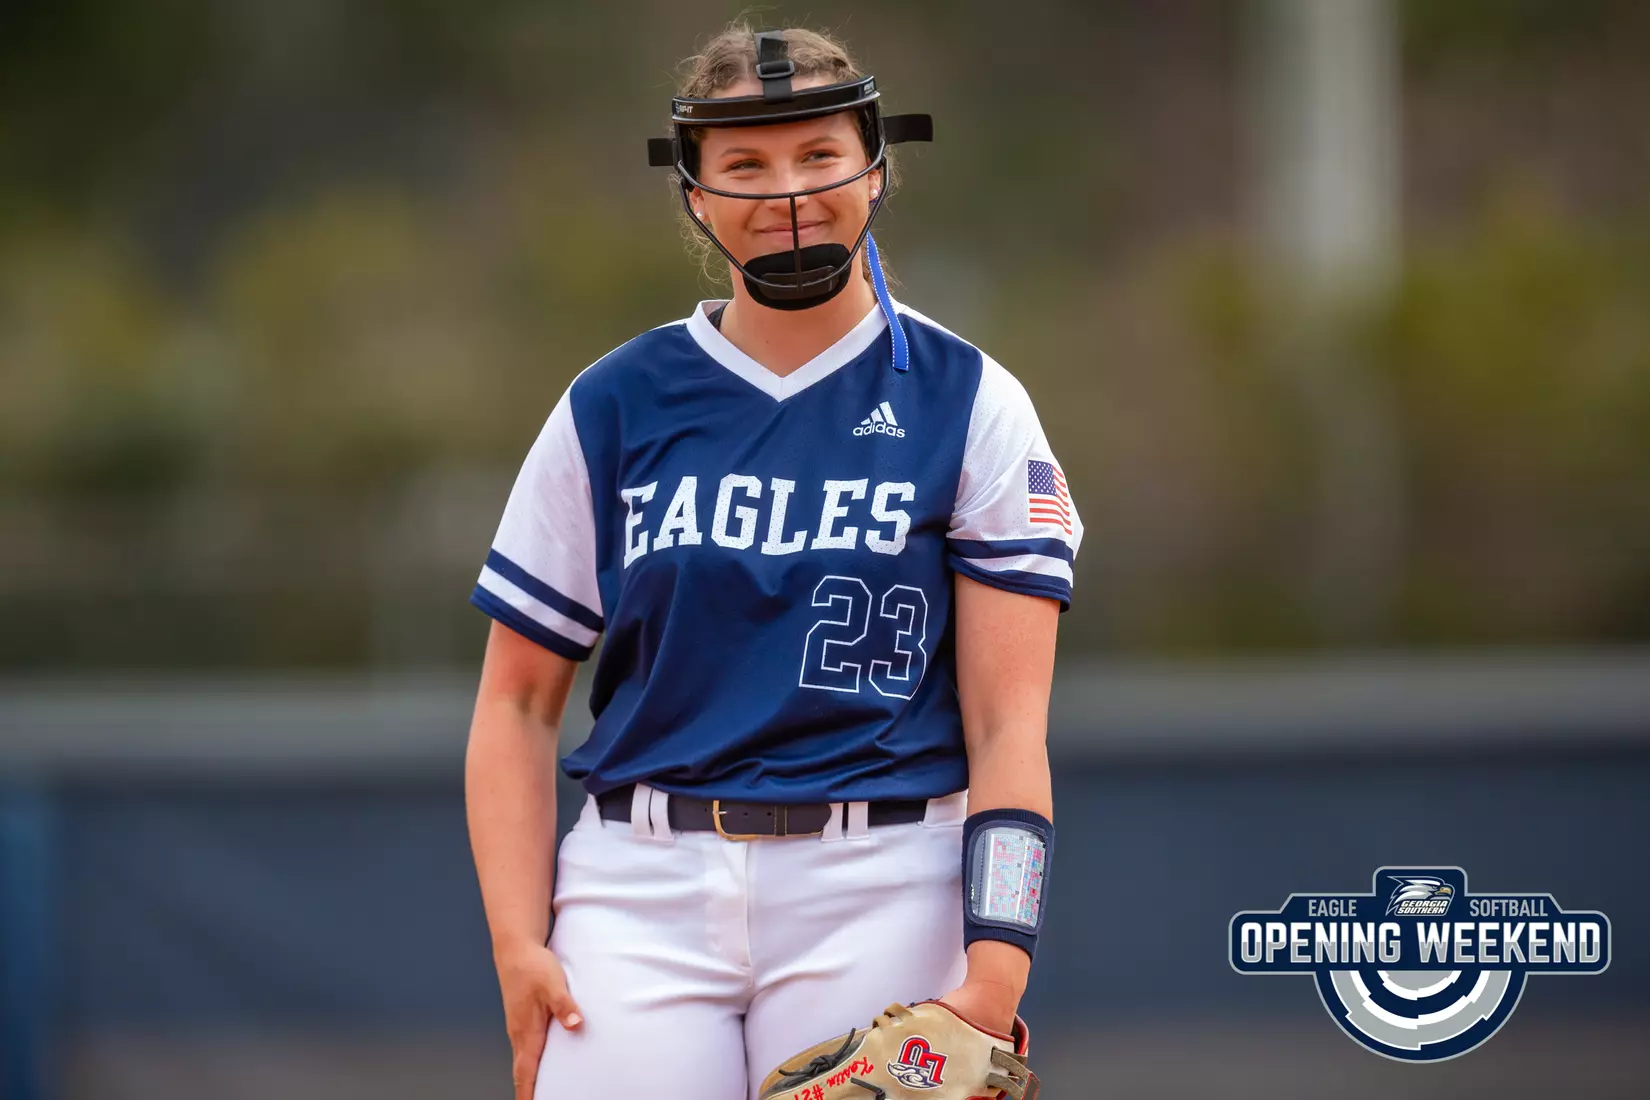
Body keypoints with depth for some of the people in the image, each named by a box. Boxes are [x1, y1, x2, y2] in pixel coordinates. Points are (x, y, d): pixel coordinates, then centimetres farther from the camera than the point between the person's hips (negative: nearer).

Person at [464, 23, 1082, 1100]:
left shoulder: (969, 404, 5)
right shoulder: (612, 407, 9)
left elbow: (1008, 725, -2)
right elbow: (517, 703, 10)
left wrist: (993, 973, -15)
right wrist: (519, 947, -4)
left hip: (878, 893, -1)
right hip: (640, 890, 1)